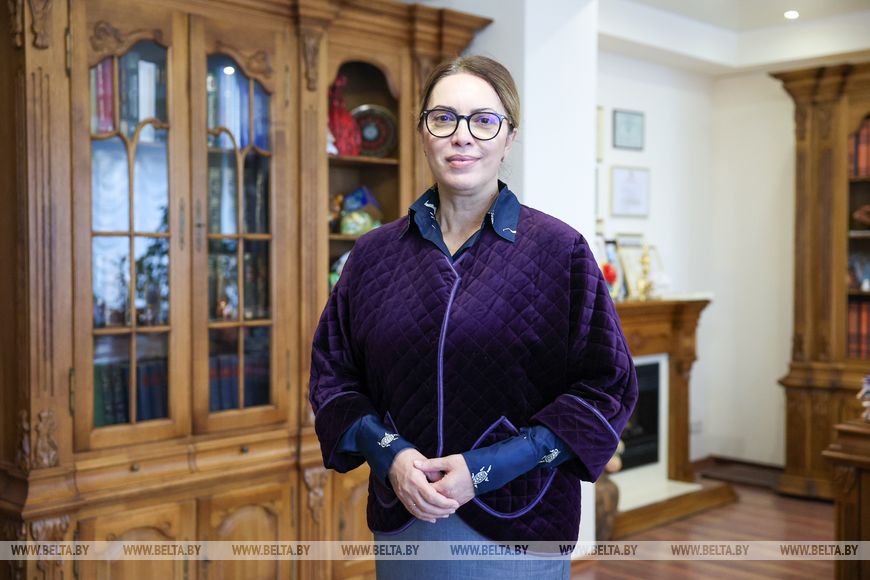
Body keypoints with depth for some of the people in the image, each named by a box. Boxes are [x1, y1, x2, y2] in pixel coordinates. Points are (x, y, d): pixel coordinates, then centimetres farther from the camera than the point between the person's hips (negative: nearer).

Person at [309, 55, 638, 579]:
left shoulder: (561, 250, -6)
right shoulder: (374, 255, 3)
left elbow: (605, 388, -8)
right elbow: (333, 374, 7)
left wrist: (488, 467, -15)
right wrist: (388, 453, -11)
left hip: (518, 528, -2)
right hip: (401, 523, 3)